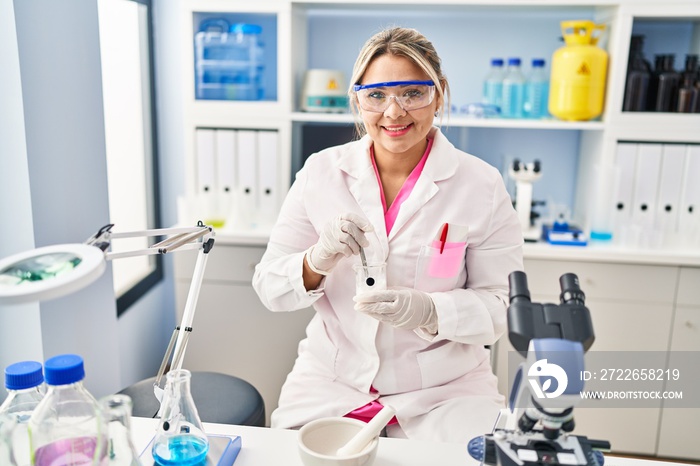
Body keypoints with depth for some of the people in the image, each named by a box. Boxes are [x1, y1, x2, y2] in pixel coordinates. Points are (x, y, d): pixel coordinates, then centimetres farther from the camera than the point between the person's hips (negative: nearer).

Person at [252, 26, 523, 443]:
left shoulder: (482, 186, -6)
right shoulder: (321, 172, -3)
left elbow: (502, 304, -4)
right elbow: (270, 289, -2)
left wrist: (431, 312, -24)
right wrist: (317, 260, -24)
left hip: (446, 389, 0)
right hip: (330, 380, 1)